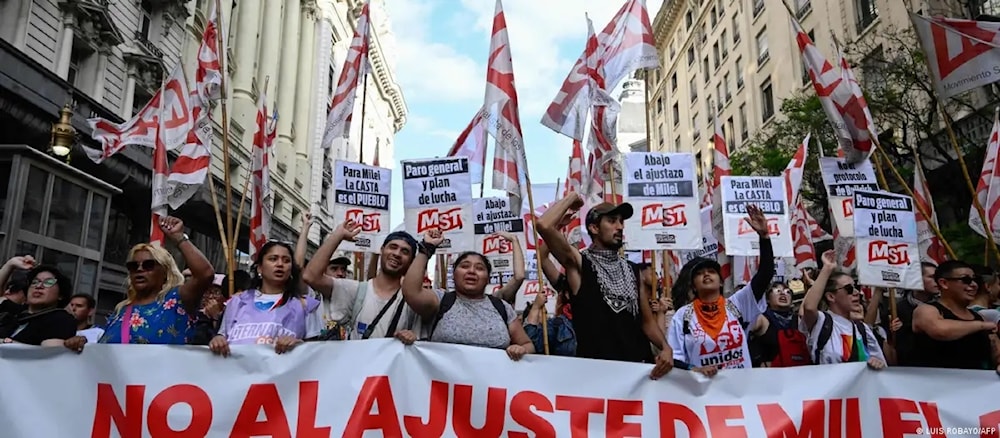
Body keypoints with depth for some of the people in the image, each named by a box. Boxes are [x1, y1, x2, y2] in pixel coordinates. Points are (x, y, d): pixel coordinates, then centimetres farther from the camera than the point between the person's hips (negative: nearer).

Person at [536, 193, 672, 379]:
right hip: (596, 365, -4)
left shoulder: (633, 271, 13)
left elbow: (647, 321, 14)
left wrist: (665, 347, -5)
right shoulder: (579, 263, -2)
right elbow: (544, 225, -17)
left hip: (639, 363, 5)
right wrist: (571, 198, -2)